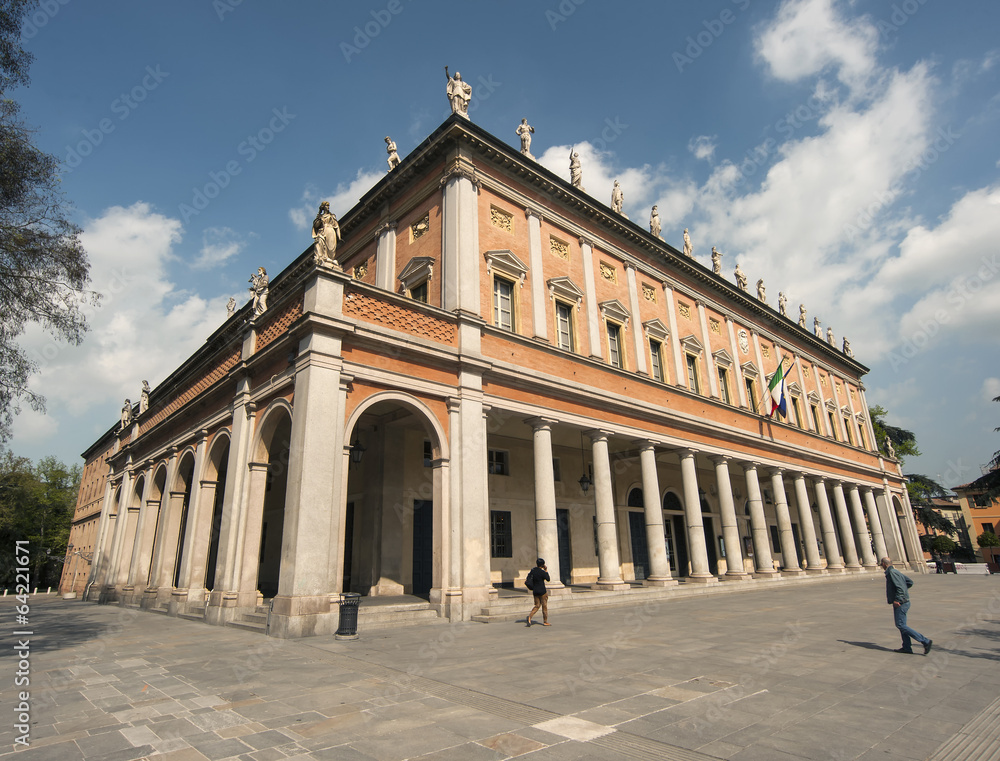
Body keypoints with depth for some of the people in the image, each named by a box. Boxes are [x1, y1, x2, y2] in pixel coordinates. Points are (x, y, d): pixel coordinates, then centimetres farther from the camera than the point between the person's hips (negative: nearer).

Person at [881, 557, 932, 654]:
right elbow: (910, 582, 20)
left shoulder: (892, 572, -16)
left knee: (900, 625, -9)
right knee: (901, 625, 12)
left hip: (900, 603, -10)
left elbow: (900, 587, -24)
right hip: (903, 602, 10)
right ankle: (907, 647, 15)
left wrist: (897, 600, -23)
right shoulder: (895, 572, 14)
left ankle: (925, 641, -9)